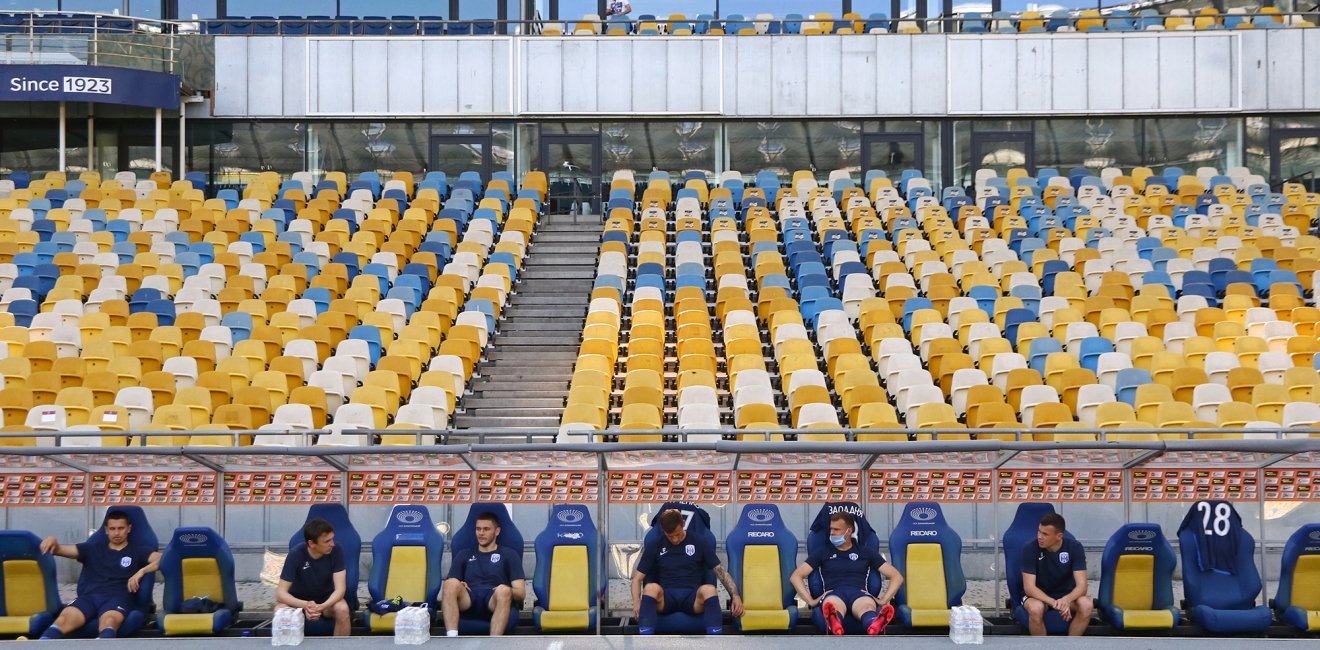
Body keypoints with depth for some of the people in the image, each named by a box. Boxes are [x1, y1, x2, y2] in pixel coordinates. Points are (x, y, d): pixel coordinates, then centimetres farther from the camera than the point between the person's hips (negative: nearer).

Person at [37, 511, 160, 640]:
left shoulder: (138, 551, 21)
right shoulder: (93, 549, 29)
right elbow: (60, 550, 22)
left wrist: (141, 571, -13)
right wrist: (53, 542, -2)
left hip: (118, 598, -2)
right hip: (89, 597, 2)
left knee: (108, 621, -41)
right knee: (64, 619, -34)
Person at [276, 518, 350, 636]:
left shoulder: (336, 551, -20)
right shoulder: (296, 555, -23)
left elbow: (340, 588, -22)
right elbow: (281, 593, -25)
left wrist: (323, 607, -42)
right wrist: (305, 605, -44)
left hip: (327, 600, 1)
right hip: (299, 600, -1)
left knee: (342, 609, -32)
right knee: (281, 611, -32)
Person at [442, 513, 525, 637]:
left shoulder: (509, 555, 22)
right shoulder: (464, 556, 28)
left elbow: (521, 593, 12)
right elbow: (449, 587, 19)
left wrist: (506, 591, -12)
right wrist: (458, 588, -6)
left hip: (493, 602, -1)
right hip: (467, 601, 2)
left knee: (504, 590, -37)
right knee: (451, 584, -32)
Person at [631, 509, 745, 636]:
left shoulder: (700, 543, 11)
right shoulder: (655, 547, 12)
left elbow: (721, 571, 8)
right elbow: (637, 578, 10)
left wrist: (735, 595, -9)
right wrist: (636, 602, -10)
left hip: (693, 597, 0)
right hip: (665, 598, 0)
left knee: (709, 589, -36)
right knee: (651, 588, -36)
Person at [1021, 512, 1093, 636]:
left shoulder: (1074, 547, -14)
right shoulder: (1030, 549, -19)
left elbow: (1081, 585, -18)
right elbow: (1029, 587, -21)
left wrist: (1066, 600, -40)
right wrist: (1053, 603, -37)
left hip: (1066, 594, 2)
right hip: (1038, 595, -2)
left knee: (1087, 605, -30)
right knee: (1036, 609, -37)